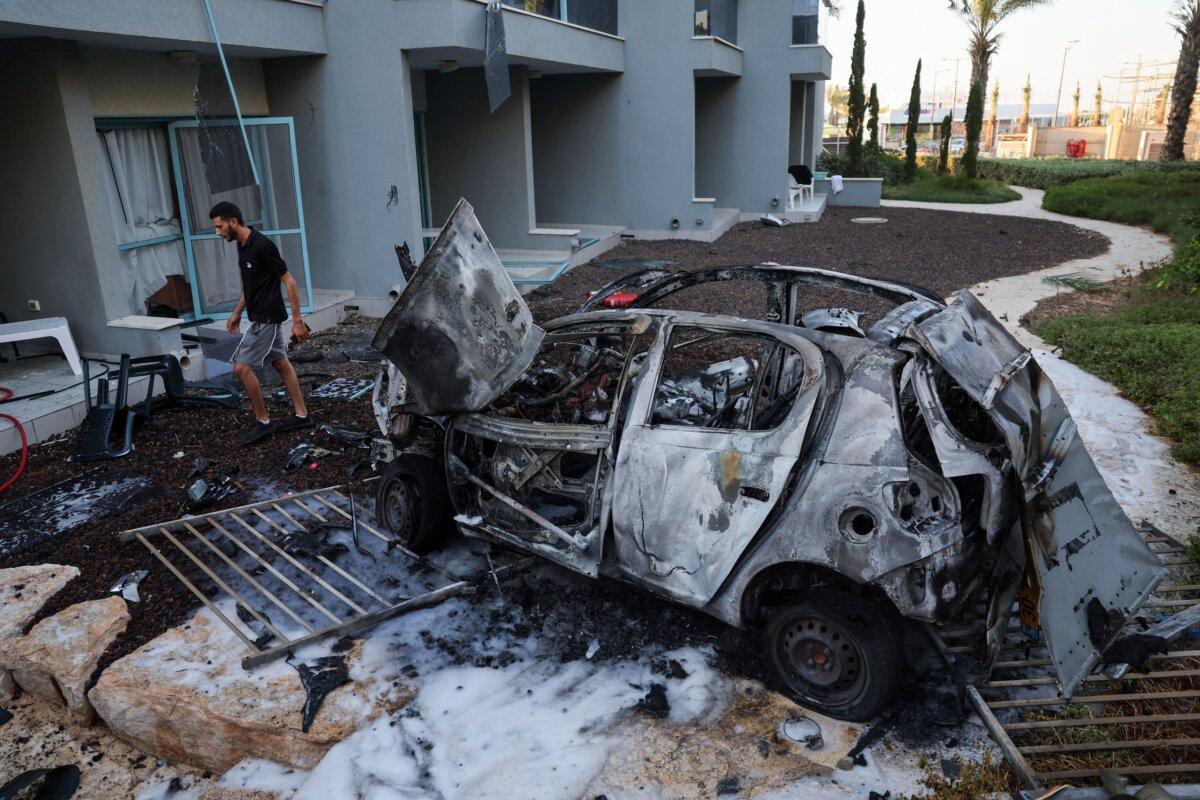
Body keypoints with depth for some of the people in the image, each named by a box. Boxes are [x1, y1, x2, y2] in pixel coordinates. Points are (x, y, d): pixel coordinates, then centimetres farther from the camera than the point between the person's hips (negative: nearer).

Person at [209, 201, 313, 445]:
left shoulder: (262, 245, -20)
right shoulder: (242, 246, 8)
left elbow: (289, 282, -19)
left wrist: (297, 320, -19)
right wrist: (237, 313, 25)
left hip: (266, 318, -10)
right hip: (262, 317, 10)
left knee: (242, 366, -7)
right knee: (281, 363, 12)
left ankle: (263, 421, 3)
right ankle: (301, 415, 19)